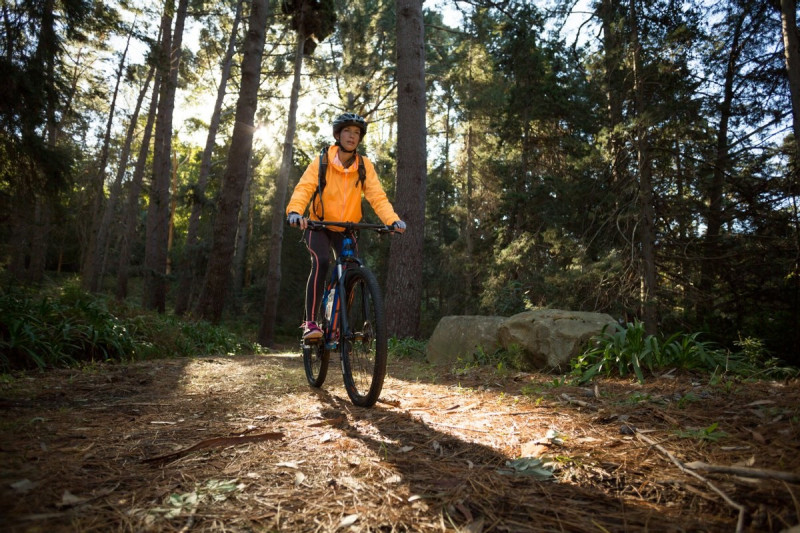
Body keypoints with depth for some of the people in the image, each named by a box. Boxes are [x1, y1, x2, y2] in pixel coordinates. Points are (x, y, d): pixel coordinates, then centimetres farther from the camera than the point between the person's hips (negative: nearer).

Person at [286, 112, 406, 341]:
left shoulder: (365, 166, -6)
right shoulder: (321, 161, -11)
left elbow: (377, 196, -16)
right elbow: (304, 188, -24)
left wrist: (393, 220, -34)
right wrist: (295, 211, -45)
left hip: (346, 229, 3)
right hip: (319, 226, -2)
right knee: (321, 262, -28)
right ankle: (310, 322, -22)